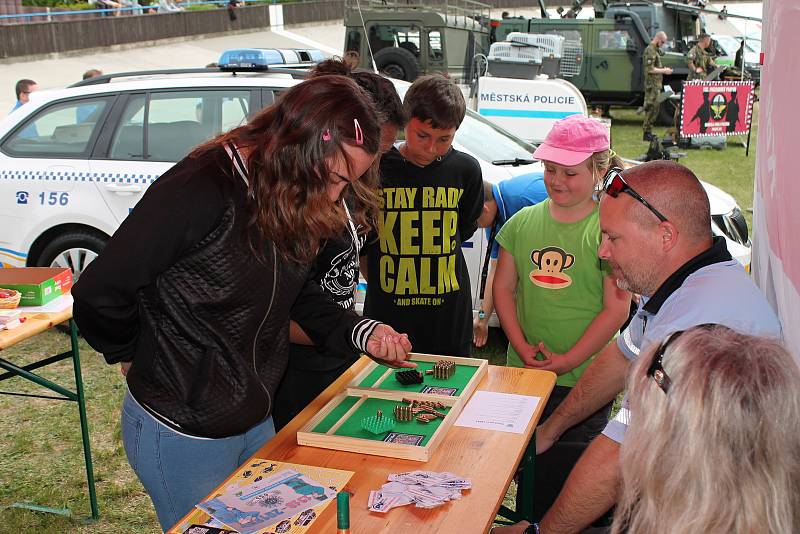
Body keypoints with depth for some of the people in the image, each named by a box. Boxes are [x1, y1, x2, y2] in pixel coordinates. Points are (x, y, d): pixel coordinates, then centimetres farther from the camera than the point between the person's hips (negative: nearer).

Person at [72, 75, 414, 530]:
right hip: (182, 435, -7)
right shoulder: (200, 191, -29)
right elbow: (99, 295, -23)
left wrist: (360, 333, -5)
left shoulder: (292, 203, -3)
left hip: (256, 420, 7)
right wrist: (133, 356, -5)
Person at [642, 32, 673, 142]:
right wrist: (663, 71, -14)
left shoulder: (655, 50, 18)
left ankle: (648, 132, 17)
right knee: (652, 108, -9)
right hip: (652, 84, -10)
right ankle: (647, 133, -7)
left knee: (653, 109, 12)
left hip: (656, 84, 10)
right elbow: (650, 69, -21)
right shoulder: (650, 50, -14)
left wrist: (663, 69, 14)